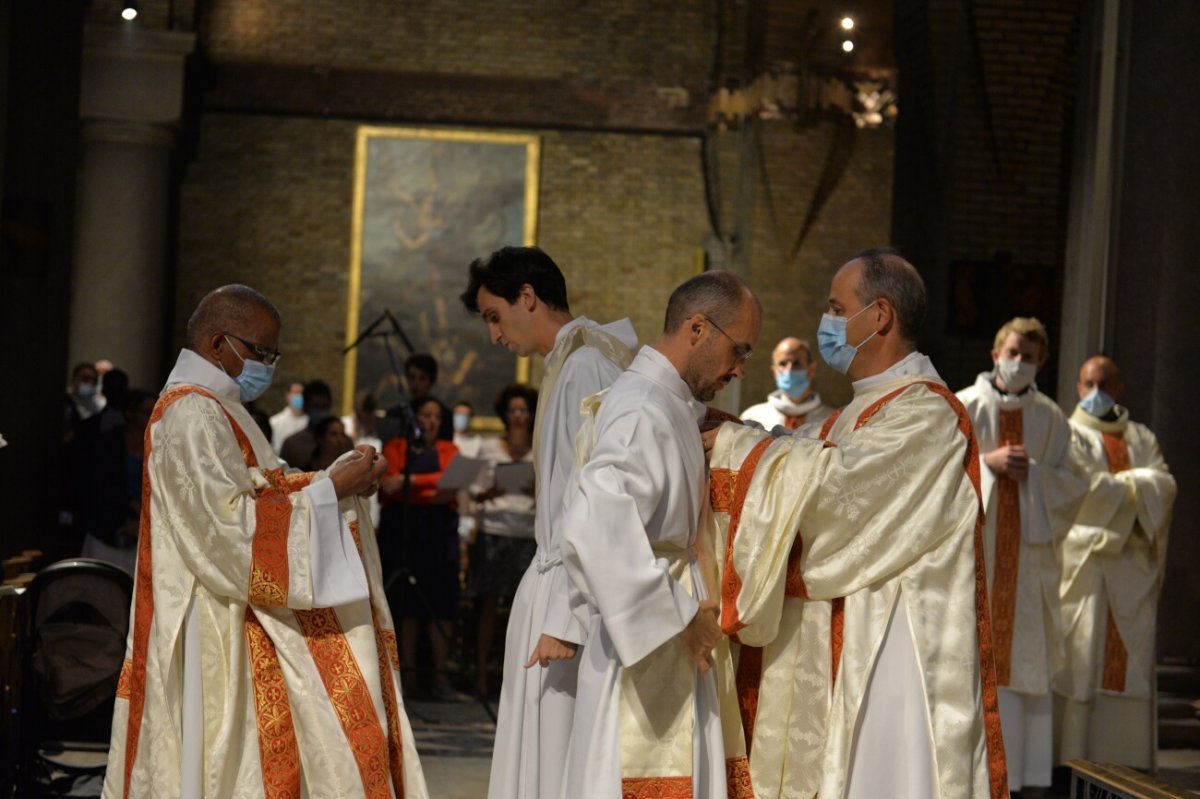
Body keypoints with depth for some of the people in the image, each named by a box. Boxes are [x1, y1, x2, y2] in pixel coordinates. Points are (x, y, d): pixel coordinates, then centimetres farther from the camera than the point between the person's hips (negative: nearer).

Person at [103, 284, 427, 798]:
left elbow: (255, 495, 20)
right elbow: (232, 526, -23)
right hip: (225, 637, -10)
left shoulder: (213, 409, 17)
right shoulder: (192, 415, -16)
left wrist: (335, 480, 6)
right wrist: (330, 490, -18)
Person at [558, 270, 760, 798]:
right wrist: (678, 617, -24)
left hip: (666, 656, 10)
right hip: (646, 657, -10)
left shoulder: (667, 403, 12)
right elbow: (592, 530, -32)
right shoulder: (646, 414, -19)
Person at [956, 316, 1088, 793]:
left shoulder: (1050, 418, 10)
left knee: (1023, 651, 1)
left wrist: (1033, 472, -9)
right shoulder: (964, 408, 3)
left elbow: (1073, 483, 9)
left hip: (1026, 547, 2)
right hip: (970, 543, -2)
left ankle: (1010, 768, 5)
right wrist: (989, 462, -14)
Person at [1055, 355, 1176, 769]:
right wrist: (1134, 487, -2)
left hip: (1132, 564, 4)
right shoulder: (1068, 434, 7)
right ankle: (1073, 757, -8)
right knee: (1079, 655, -8)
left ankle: (1124, 758, 0)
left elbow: (1165, 485, 3)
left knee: (1131, 658, -1)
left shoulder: (1142, 438, 19)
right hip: (1083, 561, -4)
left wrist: (1113, 484, -10)